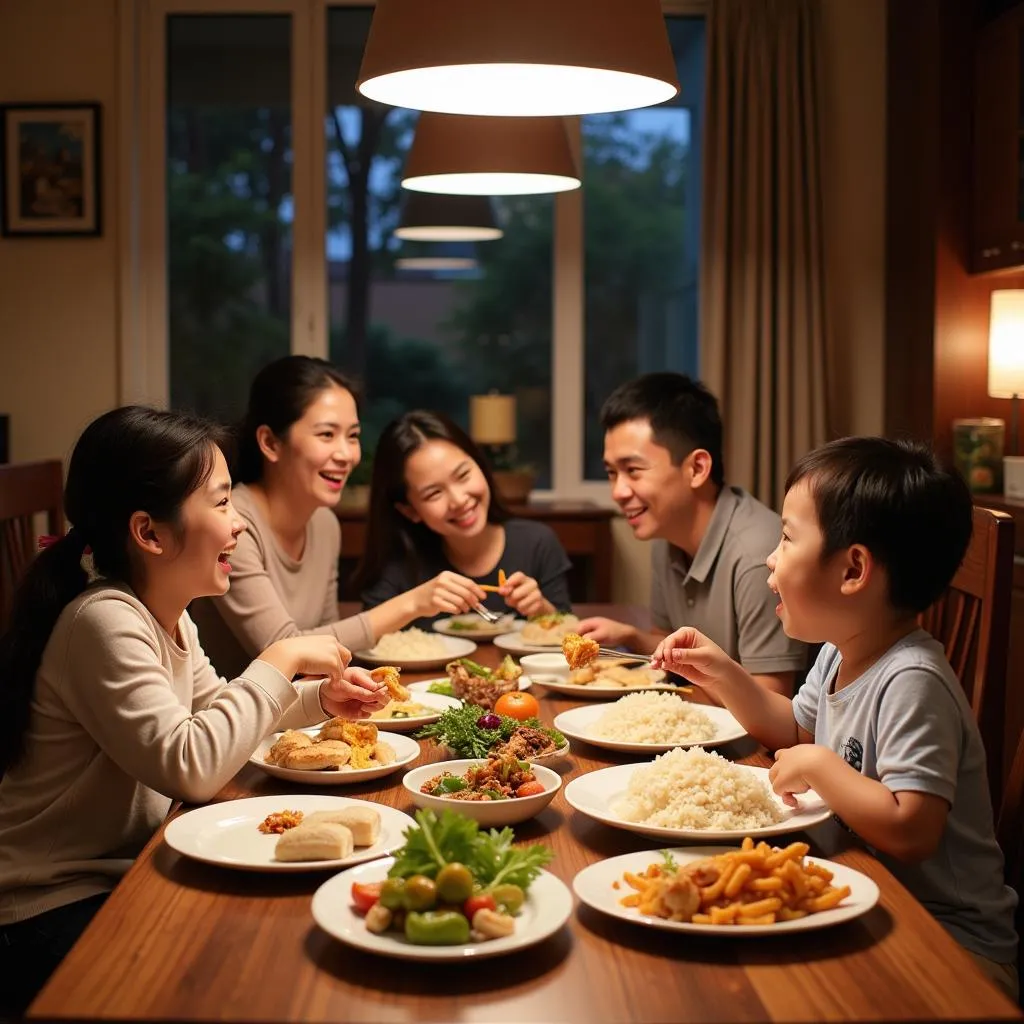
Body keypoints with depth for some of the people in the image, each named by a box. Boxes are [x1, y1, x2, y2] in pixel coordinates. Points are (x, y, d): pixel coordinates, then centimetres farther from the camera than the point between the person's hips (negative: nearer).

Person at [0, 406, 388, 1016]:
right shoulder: (103, 622, -25)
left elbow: (213, 708, 21)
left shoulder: (167, 615, 5)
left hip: (125, 874, 9)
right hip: (53, 915, -9)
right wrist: (281, 662, -21)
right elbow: (190, 768, -32)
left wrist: (320, 699, 3)